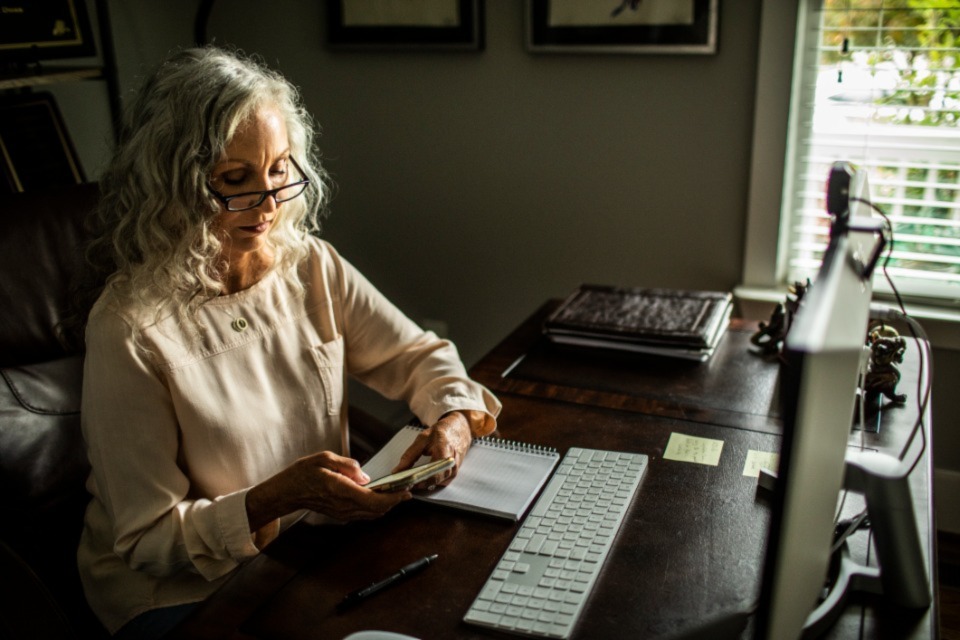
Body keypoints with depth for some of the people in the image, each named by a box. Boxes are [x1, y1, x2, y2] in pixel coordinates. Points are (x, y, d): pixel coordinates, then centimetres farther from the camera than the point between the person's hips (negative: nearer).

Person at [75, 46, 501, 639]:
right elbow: (146, 539, -17)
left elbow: (419, 354, 4)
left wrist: (456, 417, -18)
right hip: (179, 592, -5)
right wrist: (279, 497, -32)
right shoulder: (131, 327, -22)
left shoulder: (311, 267, -6)